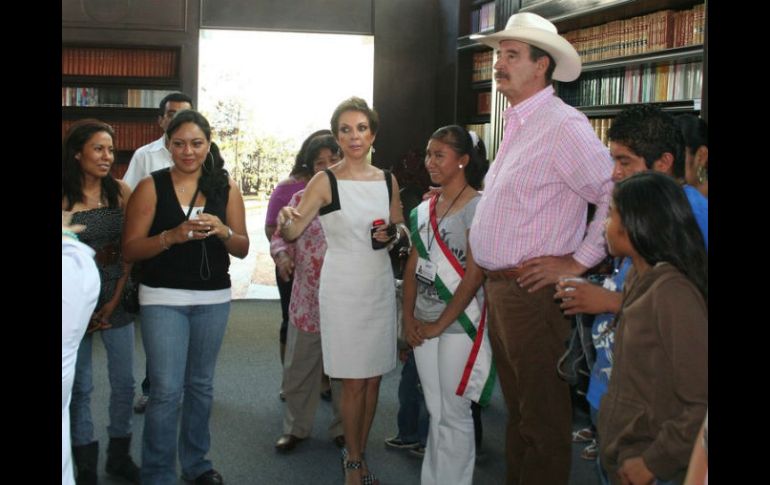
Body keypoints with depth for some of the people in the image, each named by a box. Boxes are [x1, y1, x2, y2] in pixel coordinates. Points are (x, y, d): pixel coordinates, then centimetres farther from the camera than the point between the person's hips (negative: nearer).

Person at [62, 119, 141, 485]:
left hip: (116, 296, 3)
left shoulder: (121, 192, 0)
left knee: (124, 382, 9)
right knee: (80, 386, 6)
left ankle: (119, 455, 27)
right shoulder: (64, 197, -8)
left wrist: (115, 300, -5)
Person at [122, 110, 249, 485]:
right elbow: (130, 249, -8)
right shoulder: (152, 187, -4)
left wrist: (222, 231, -16)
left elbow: (242, 249, 5)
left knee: (201, 384, 14)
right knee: (167, 390, -5)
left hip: (213, 299, 3)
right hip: (163, 299, -3)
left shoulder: (226, 188, 4)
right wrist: (173, 236, -23)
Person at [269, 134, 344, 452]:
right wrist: (281, 254, -11)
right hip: (307, 301, 2)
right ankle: (296, 427, 27)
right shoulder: (301, 200, 6)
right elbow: (281, 236, 9)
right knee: (299, 368, 10)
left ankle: (343, 427, 27)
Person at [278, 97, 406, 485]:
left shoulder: (387, 181, 6)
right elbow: (292, 232, -9)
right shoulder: (325, 181, -6)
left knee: (373, 378, 9)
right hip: (342, 288, -4)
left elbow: (401, 227, 17)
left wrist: (394, 233, -6)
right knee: (354, 381, -2)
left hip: (380, 285, 4)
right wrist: (286, 220, -32)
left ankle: (358, 453, 25)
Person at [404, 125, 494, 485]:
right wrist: (408, 317, 3)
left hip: (459, 325, -6)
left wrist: (442, 323, -14)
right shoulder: (425, 208, 10)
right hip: (424, 325, 6)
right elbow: (413, 267, 12)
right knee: (435, 412, 15)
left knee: (453, 414, 2)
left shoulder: (477, 207, -11)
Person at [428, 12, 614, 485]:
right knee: (517, 408, 20)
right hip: (499, 287, 10)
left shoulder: (562, 125, -17)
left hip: (534, 293, -10)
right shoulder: (517, 125, 13)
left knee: (542, 417, 2)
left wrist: (577, 261, -18)